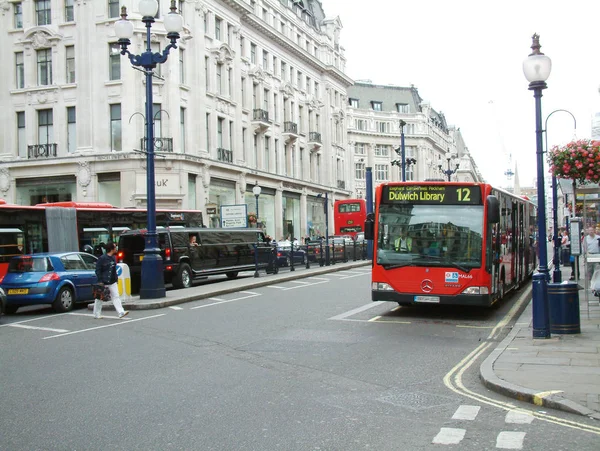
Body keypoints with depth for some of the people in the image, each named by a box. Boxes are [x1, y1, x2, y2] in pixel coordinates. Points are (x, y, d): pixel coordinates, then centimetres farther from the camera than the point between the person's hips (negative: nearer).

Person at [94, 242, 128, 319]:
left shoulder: (113, 258, 8)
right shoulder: (102, 258, -14)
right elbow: (98, 270, -13)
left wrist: (115, 278, 13)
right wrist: (100, 281, -17)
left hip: (112, 282, 6)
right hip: (103, 282, -6)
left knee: (116, 297, -2)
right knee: (99, 298, 8)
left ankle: (121, 312, -7)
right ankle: (97, 314, 18)